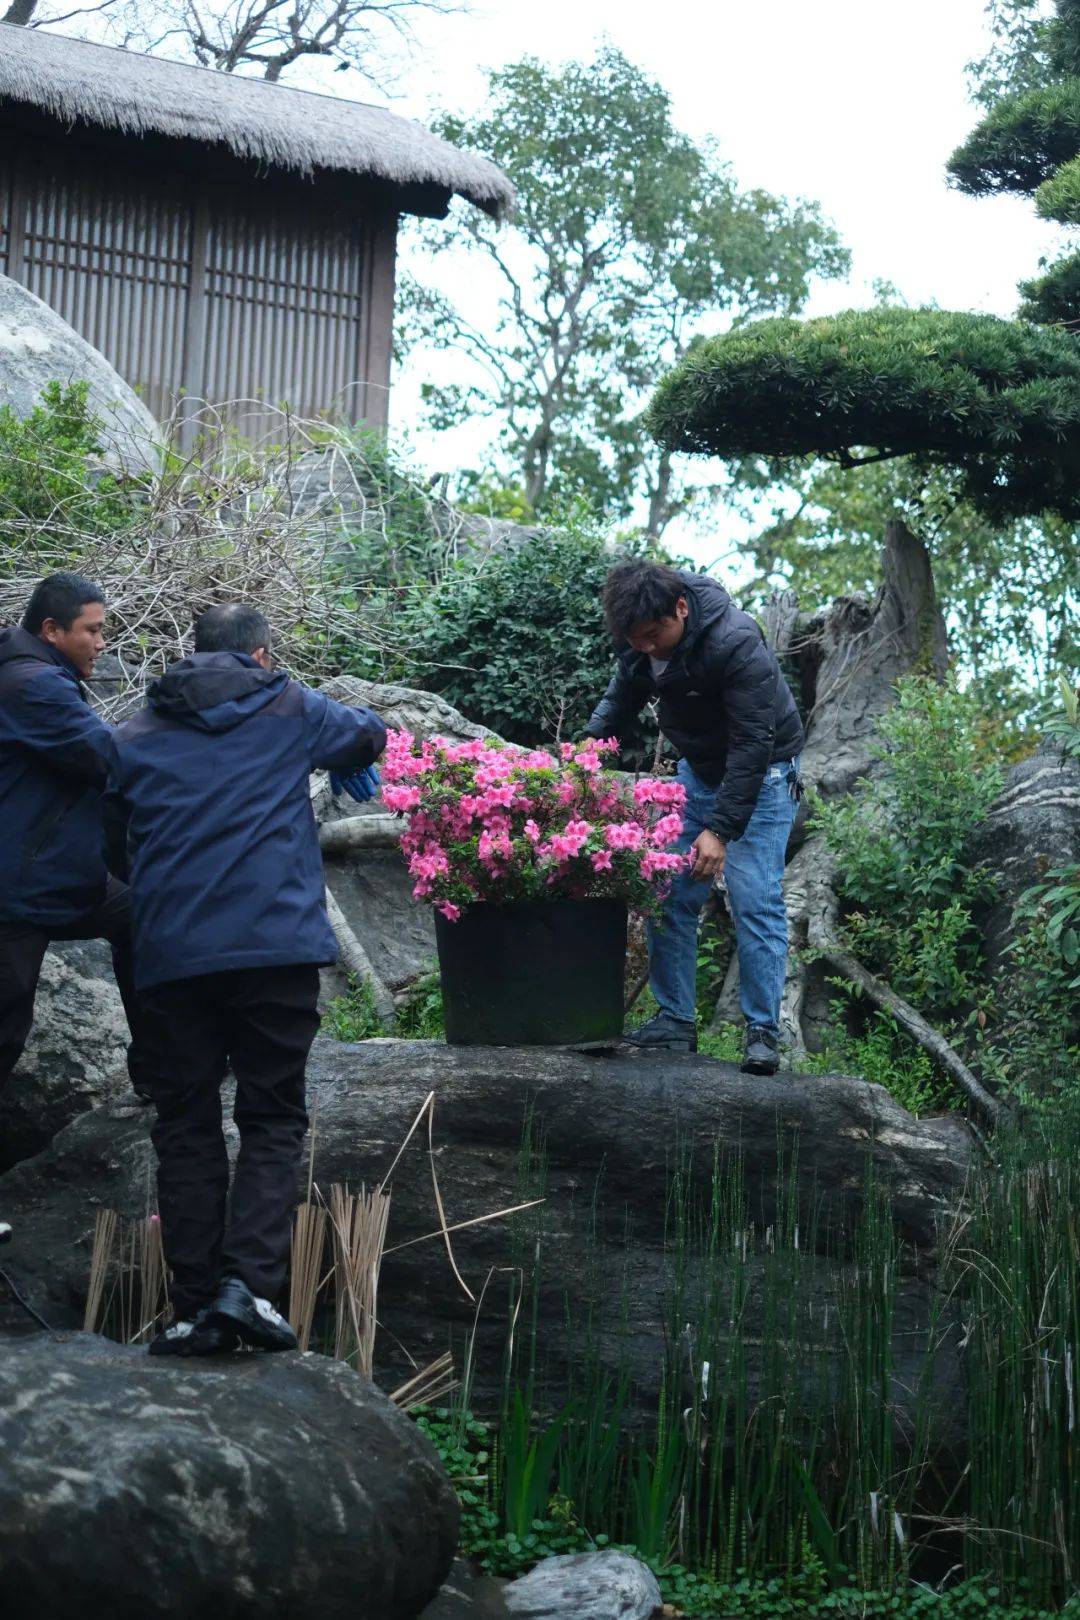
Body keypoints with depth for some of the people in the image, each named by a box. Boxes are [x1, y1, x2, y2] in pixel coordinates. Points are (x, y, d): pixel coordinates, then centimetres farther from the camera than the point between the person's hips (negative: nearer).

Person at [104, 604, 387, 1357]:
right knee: (272, 1120, 5)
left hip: (171, 954, 2)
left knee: (186, 1127, 9)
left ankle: (197, 1306, 4)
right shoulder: (292, 710, 8)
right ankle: (249, 1280, -13)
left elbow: (110, 844, 17)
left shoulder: (135, 737, 12)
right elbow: (370, 737, 25)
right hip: (277, 944, -2)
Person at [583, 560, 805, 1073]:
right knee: (669, 895, 0)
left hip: (762, 774, -7)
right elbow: (621, 699, 8)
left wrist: (721, 829, -34)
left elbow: (752, 744, -31)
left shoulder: (736, 643, -33)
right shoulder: (640, 643, -11)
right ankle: (675, 1022, 8)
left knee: (755, 901, -13)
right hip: (697, 770, 7)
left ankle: (763, 1033, -8)